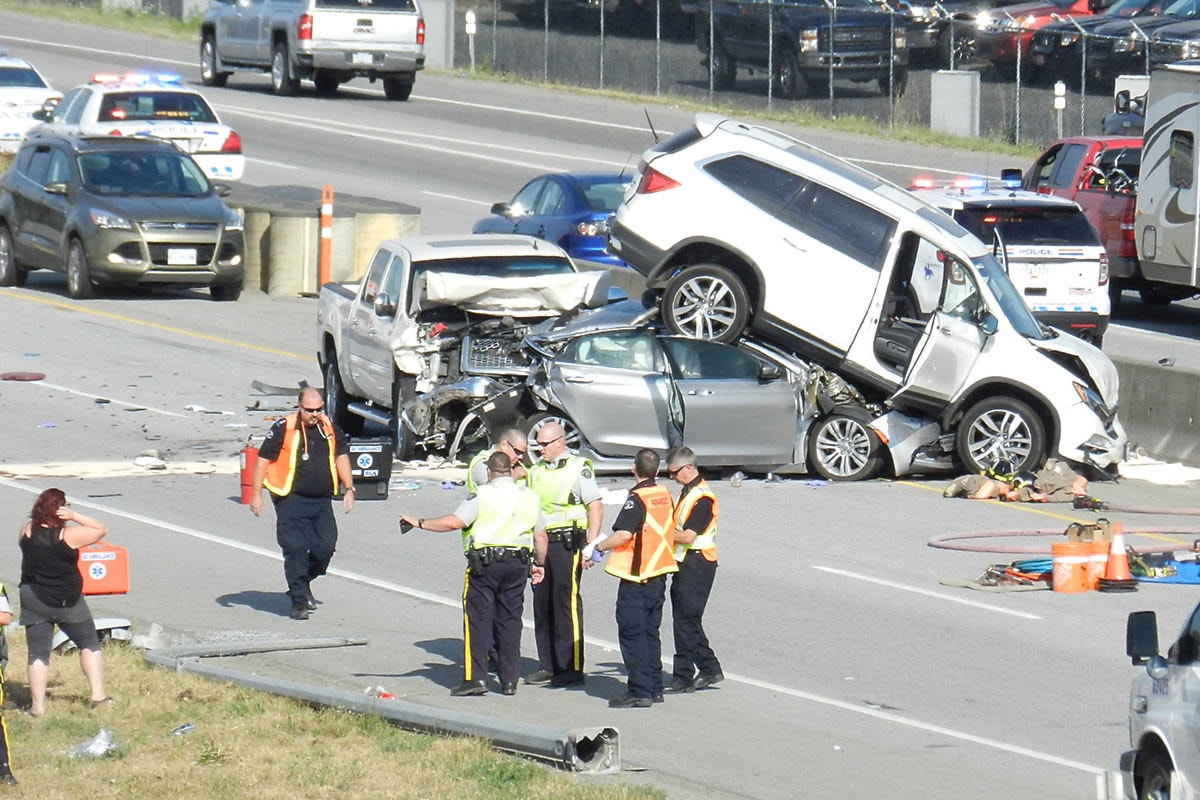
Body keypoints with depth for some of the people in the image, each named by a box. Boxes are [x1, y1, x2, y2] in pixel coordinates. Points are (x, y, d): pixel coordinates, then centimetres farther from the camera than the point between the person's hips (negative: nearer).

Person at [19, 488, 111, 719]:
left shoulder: (27, 531, -5)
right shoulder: (68, 535, -17)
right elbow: (101, 530, -8)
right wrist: (74, 516, -12)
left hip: (33, 600, 3)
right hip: (66, 602, -3)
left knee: (38, 654, 5)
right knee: (89, 644, 14)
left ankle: (37, 705, 0)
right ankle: (98, 694, 8)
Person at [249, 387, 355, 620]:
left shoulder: (329, 428, 6)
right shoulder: (284, 428, -9)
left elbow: (341, 455, 19)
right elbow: (263, 459, -4)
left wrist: (348, 489, 13)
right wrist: (256, 495, -6)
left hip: (321, 501, 5)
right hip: (292, 499, -5)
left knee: (325, 547, 0)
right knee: (296, 549, -6)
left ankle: (301, 585, 25)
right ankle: (299, 601, 2)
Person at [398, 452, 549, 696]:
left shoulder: (481, 496, -6)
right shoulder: (529, 497, 11)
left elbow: (454, 522, -13)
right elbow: (541, 535, 14)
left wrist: (421, 522, -3)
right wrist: (539, 564, 27)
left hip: (484, 564, -5)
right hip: (518, 565, 5)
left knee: (478, 619, -1)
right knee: (510, 620, 10)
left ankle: (475, 677, -6)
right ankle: (509, 680, 9)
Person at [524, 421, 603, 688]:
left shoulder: (579, 468, -4)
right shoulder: (537, 470, 16)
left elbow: (596, 508, -7)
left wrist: (590, 547, -14)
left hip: (566, 543, -7)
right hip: (540, 543, 7)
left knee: (567, 605, -7)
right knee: (542, 604, 7)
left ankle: (571, 669, -4)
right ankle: (548, 666, 14)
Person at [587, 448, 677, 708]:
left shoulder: (637, 499, -17)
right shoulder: (664, 494, 8)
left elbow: (623, 534, -28)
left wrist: (596, 547, -14)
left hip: (636, 577, -8)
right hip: (659, 572, 8)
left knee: (632, 633, -4)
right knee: (650, 631, 16)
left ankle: (640, 691, -7)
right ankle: (655, 687, 18)